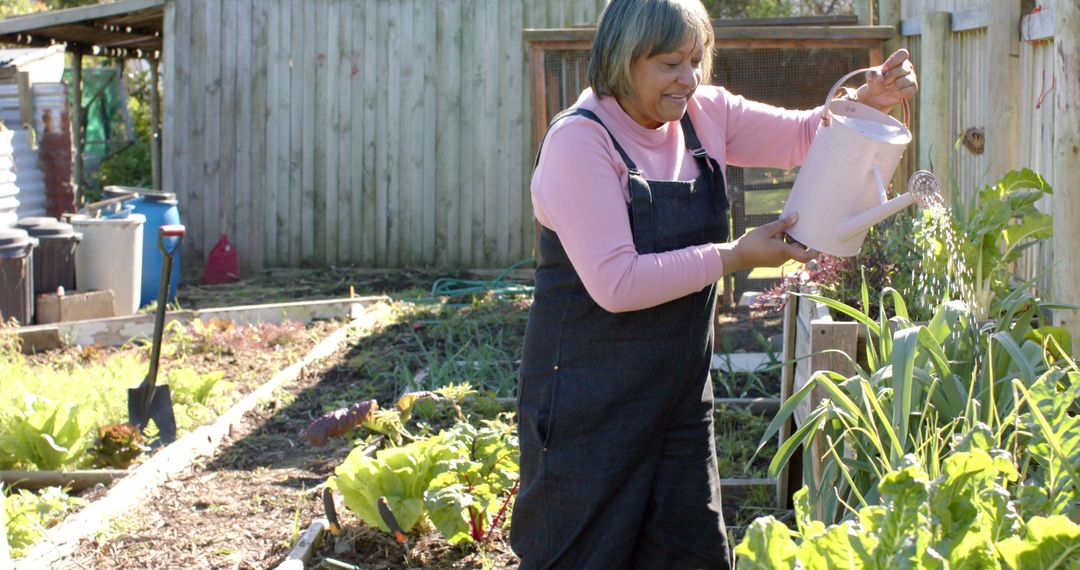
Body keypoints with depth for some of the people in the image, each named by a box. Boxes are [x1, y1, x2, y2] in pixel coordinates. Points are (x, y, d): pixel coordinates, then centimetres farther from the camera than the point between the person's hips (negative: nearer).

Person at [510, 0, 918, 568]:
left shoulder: (705, 115, 3)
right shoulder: (578, 141, -18)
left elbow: (802, 136, 11)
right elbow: (616, 284, -25)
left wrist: (869, 100, -10)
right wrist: (737, 256, -20)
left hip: (679, 390, 7)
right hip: (591, 404, -7)